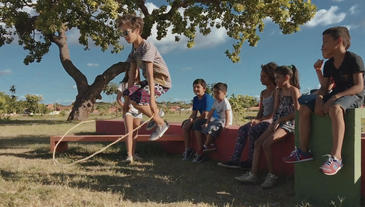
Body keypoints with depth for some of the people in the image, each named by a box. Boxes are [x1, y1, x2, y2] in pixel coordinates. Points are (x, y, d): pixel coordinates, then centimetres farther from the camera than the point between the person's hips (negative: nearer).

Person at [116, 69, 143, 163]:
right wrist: (123, 106, -15)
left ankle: (133, 154, 17)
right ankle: (129, 155, -20)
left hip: (138, 111, 3)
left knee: (135, 133, 8)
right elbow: (118, 98, 2)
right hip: (128, 110, -3)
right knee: (129, 132, -15)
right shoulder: (123, 84, 2)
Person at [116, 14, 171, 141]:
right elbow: (132, 75, 2)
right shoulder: (134, 50, 5)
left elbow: (150, 73, -31)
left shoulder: (147, 47, -21)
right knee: (126, 95, 4)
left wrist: (152, 99, -37)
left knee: (136, 100, -25)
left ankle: (161, 124, -6)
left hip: (162, 81, -9)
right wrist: (127, 101, 0)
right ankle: (156, 112, 16)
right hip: (149, 81, 9)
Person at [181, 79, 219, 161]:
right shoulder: (195, 99, 9)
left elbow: (204, 115, -24)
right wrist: (190, 119, -14)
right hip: (203, 119, 10)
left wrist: (192, 120, -18)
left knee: (197, 124, -35)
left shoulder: (207, 98, -19)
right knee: (185, 124, 2)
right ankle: (187, 149, 2)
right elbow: (194, 113, 8)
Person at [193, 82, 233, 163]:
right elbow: (211, 112, 8)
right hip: (218, 119, 9)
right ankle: (210, 144, -8)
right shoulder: (215, 101, 7)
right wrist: (207, 122, 3)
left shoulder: (225, 102, -17)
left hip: (224, 121, -9)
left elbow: (227, 114, -25)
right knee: (206, 127, -7)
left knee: (212, 128, -26)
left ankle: (204, 147, -15)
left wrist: (227, 124, -35)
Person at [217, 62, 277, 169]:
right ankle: (235, 160, -20)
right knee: (242, 129, -13)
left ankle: (251, 161, -19)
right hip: (262, 120, 8)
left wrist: (260, 120, -16)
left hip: (271, 120, -8)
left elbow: (275, 112, -13)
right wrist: (256, 119, -3)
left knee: (252, 130, -30)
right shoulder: (263, 93, 19)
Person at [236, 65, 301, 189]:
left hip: (288, 123, -8)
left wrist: (280, 120, -11)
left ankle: (272, 176, -11)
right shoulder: (278, 91, 16)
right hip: (277, 122, 8)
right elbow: (276, 109, 11)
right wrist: (273, 122, -6)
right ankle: (253, 174, -9)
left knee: (266, 144, -23)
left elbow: (297, 112, -13)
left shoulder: (293, 90, -7)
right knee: (258, 143, -7)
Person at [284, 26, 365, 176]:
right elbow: (324, 87, 8)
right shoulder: (329, 64, 10)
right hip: (336, 94, 8)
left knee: (335, 108, -42)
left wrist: (335, 97, -31)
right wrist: (319, 99, -16)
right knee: (304, 108, -9)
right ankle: (304, 151, -7)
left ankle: (336, 157, -44)